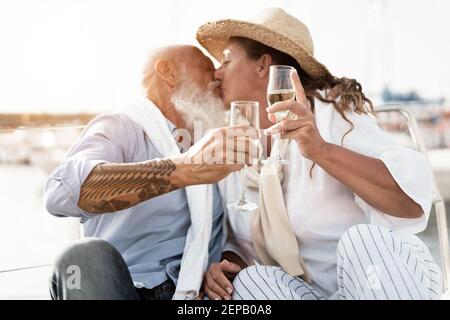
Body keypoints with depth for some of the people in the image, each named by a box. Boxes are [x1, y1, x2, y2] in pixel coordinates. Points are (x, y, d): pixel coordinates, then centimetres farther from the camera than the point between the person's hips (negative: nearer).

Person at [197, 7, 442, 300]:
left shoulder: (332, 109, -12)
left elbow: (414, 200, -25)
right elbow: (238, 242, 14)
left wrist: (321, 149, -37)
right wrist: (228, 264, -9)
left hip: (393, 278, -3)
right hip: (311, 291, 3)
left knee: (363, 239, -33)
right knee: (248, 281, -25)